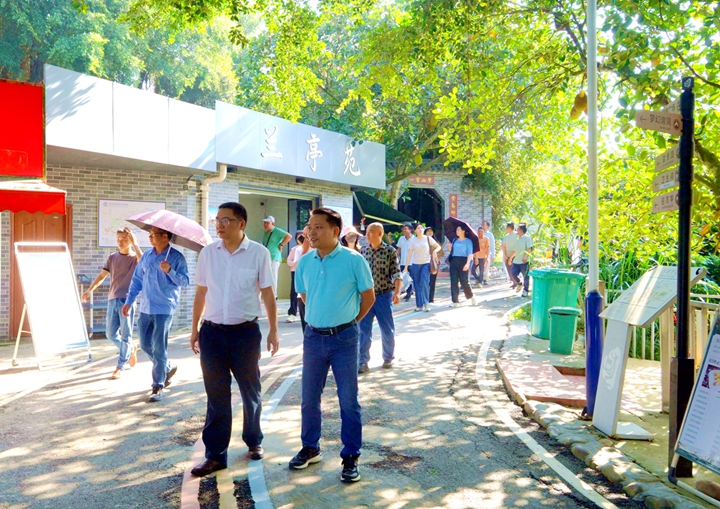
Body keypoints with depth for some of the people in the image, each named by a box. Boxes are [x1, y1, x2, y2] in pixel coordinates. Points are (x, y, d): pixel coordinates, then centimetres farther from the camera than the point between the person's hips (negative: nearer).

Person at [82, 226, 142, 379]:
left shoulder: (134, 257, -1)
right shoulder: (112, 258, 11)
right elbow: (101, 276, 9)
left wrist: (135, 244, -23)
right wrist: (89, 290, -3)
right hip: (112, 300, 5)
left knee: (125, 335, -1)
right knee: (111, 334, 8)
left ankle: (120, 367, 7)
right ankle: (131, 350, 32)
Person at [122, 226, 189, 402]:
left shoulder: (176, 257, -9)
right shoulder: (146, 255, 8)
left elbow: (185, 281, -14)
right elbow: (137, 279, 14)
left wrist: (170, 271, -29)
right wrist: (129, 301, 11)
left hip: (164, 310, -6)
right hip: (146, 308, 6)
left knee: (159, 348, -4)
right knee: (145, 345, 13)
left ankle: (158, 387, 5)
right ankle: (168, 368, 36)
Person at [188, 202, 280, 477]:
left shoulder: (258, 253, -6)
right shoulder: (208, 252, 2)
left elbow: (267, 293, -1)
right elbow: (201, 292, 9)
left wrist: (273, 330, -1)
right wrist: (194, 329, 10)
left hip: (245, 331, -2)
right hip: (212, 332, 2)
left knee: (251, 392, 14)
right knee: (216, 396, 8)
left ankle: (254, 441, 36)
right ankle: (215, 454, 19)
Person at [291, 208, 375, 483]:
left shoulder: (353, 260, -11)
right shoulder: (305, 261, 0)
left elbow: (368, 297, -2)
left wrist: (345, 322, 5)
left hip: (343, 338, -4)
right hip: (313, 336, 4)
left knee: (348, 400, 5)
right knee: (309, 397, 14)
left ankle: (350, 457, 19)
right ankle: (310, 448, 33)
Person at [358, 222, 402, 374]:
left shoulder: (390, 251, -5)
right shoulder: (362, 251, 4)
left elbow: (397, 274, -7)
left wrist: (397, 292, -19)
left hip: (384, 295, -2)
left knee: (387, 330, 8)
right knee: (364, 330, 2)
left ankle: (388, 358, 27)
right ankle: (363, 361, 9)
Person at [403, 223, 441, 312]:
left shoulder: (428, 239, 3)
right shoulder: (412, 241, 4)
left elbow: (438, 246, 11)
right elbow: (409, 254, 2)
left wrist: (435, 251, -11)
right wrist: (406, 266, -4)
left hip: (426, 264, -2)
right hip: (415, 265, 2)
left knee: (424, 283, -16)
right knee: (417, 285, 4)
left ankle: (426, 303, -5)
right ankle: (419, 305, 11)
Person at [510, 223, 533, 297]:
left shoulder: (527, 238, -8)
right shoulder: (517, 239, 16)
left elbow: (529, 249, -16)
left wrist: (525, 257, -26)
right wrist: (511, 257, 24)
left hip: (524, 261, -7)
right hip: (516, 261, 7)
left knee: (525, 276, 1)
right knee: (514, 274, 4)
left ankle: (525, 290, 13)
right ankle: (519, 284, 29)